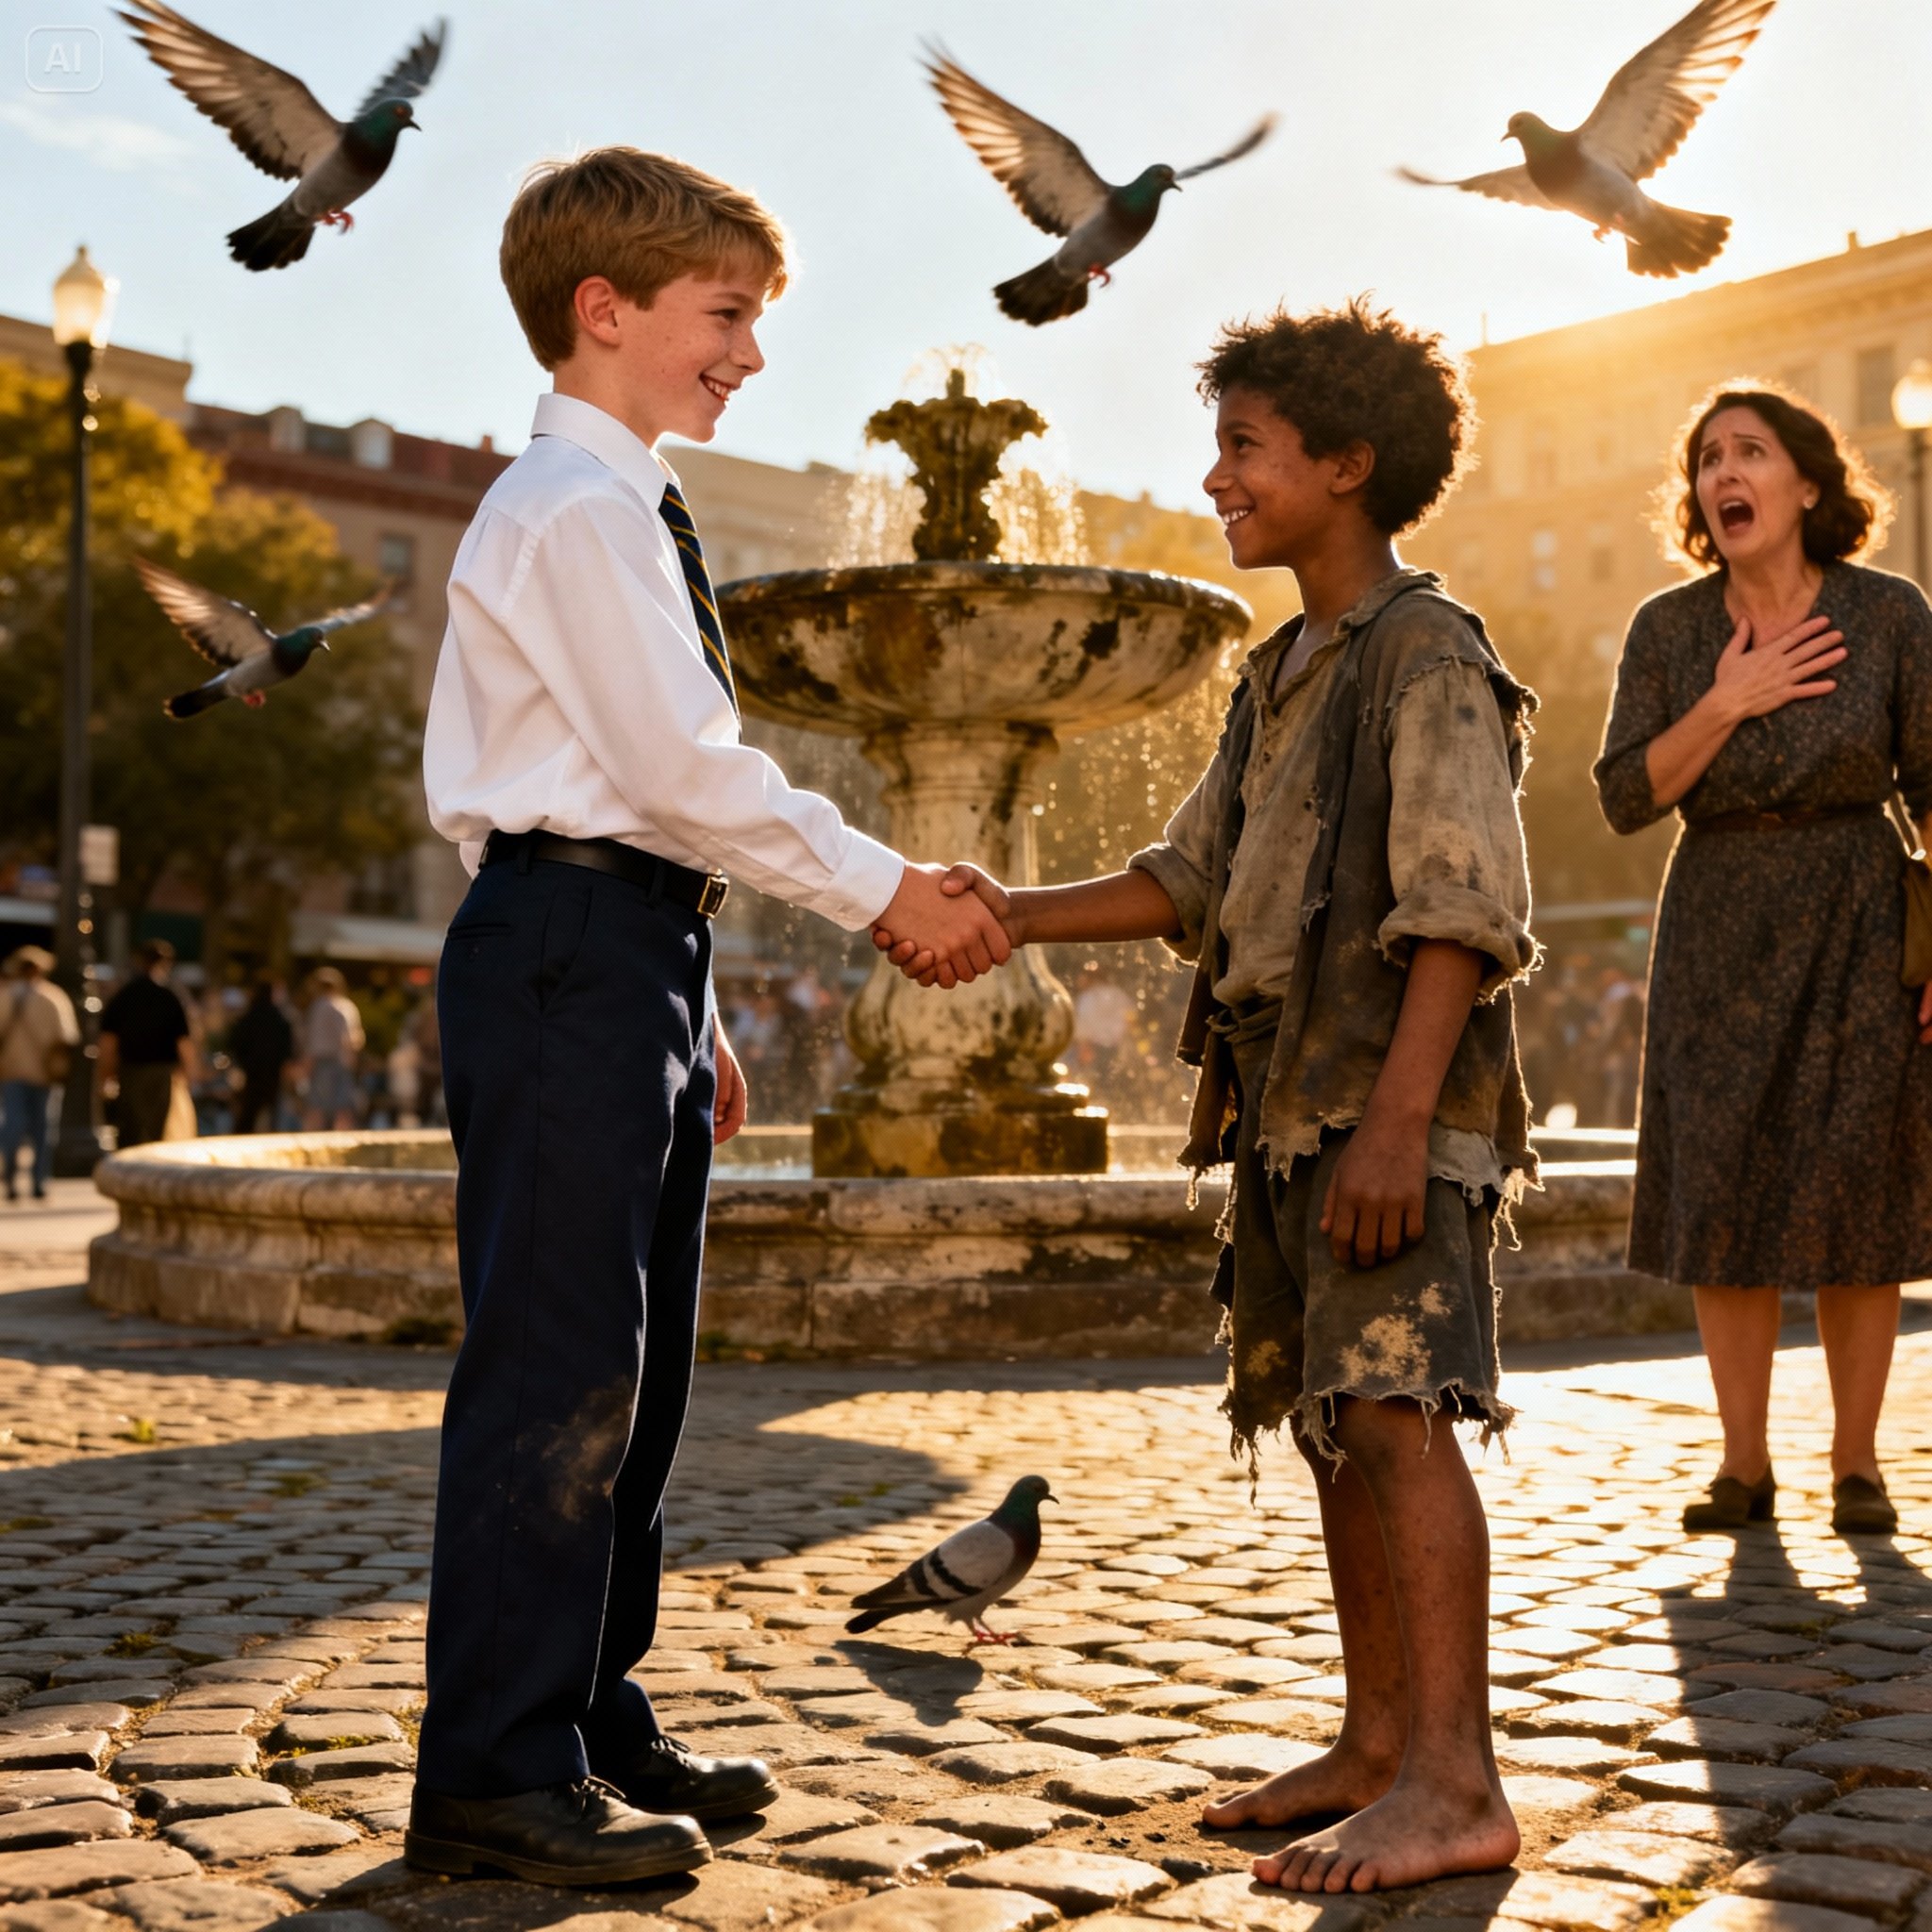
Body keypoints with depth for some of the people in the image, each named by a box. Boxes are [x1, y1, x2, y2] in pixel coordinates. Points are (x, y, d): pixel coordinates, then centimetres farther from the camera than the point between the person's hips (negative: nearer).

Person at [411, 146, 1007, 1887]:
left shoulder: (630, 510, 21)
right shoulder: (573, 508, -10)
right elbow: (688, 768, -18)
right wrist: (887, 892, -12)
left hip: (639, 956, 10)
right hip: (570, 946, -10)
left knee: (635, 1369, 13)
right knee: (556, 1367, -8)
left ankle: (591, 1723, 23)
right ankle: (497, 1774, 1)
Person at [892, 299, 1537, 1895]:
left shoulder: (1428, 657, -8)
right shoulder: (1283, 678, 20)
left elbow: (1465, 908, -16)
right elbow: (1189, 883, 20)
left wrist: (1397, 1115, -24)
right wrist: (1014, 918, 9)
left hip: (1396, 1107, -9)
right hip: (1289, 1103, 9)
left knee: (1394, 1408, -15)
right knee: (1330, 1424, 10)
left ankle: (1455, 1782, -14)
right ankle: (1378, 1745, 19)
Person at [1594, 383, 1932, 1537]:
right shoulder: (1669, 629, -2)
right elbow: (1626, 799, -6)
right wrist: (1725, 705, -19)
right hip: (1720, 941, 2)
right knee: (1725, 1199, 1)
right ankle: (1745, 1464, 11)